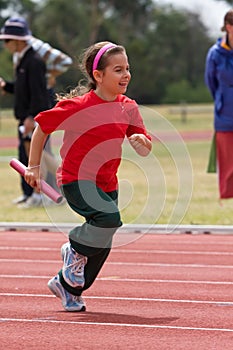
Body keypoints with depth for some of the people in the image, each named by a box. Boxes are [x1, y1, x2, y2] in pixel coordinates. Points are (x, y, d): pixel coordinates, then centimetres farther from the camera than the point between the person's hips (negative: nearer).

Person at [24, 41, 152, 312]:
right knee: (110, 218, -30)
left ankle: (67, 286, 33)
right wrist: (34, 166, 1)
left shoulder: (128, 108, -1)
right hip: (75, 181, -6)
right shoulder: (77, 106, -16)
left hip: (107, 185, 6)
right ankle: (76, 249, -1)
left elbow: (145, 151, 3)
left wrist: (141, 141, -20)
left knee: (102, 246, 10)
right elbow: (42, 128, -3)